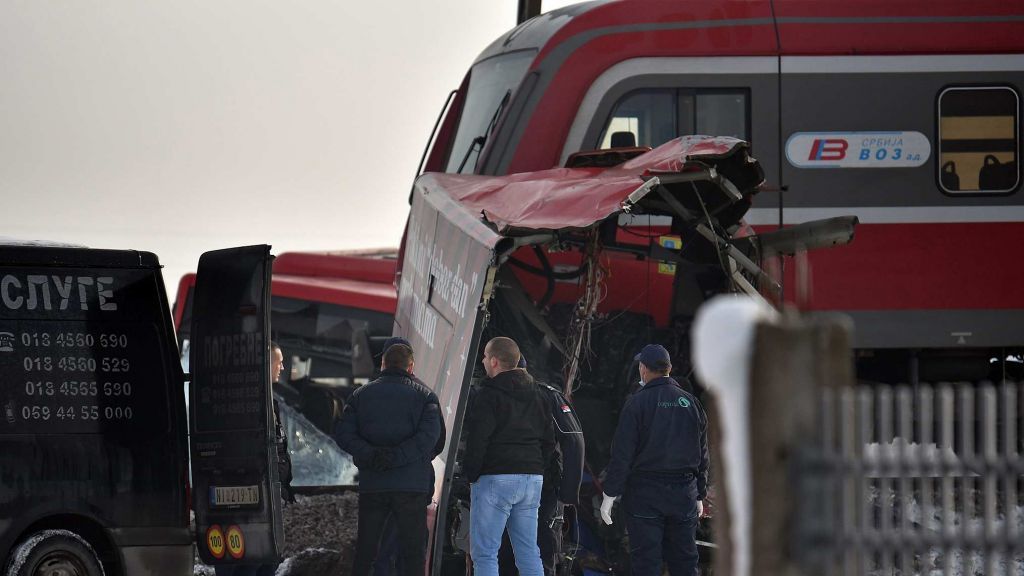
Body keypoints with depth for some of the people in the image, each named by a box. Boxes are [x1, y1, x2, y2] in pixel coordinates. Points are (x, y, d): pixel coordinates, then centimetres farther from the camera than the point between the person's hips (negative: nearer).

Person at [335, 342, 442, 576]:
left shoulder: (361, 395, 10)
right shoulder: (425, 395, 4)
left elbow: (343, 434, -3)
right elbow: (429, 435, -12)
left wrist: (370, 455, -13)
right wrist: (396, 457, -16)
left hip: (372, 485, 2)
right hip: (412, 486, -2)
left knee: (365, 551, 9)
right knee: (413, 550, 2)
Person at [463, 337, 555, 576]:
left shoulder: (488, 395, -9)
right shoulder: (535, 394, 15)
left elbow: (477, 439, -16)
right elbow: (549, 440, 18)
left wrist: (470, 473, -5)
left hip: (495, 477, -7)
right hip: (532, 477, 7)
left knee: (484, 553, -5)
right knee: (529, 552, 10)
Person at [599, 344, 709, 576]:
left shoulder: (638, 402, -8)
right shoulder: (691, 403, 8)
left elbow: (622, 454, -11)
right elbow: (702, 455, 14)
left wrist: (609, 495, -6)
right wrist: (700, 496, 22)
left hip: (645, 496, -5)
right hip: (684, 496, 5)